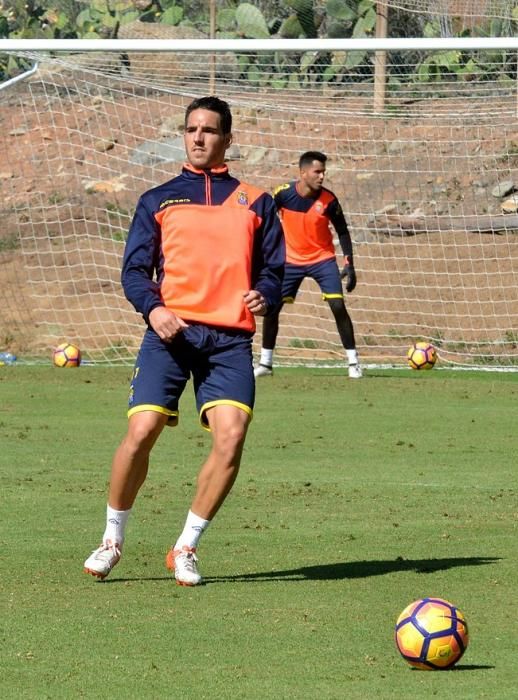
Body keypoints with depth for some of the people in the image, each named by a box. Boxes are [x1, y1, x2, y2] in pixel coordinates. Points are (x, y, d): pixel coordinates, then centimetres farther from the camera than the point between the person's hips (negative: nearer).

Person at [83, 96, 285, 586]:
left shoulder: (255, 203, 17)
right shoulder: (158, 201, 15)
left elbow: (273, 267, 14)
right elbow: (134, 269, 8)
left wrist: (263, 296, -9)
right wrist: (153, 308, -13)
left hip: (229, 338, 1)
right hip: (171, 331, -1)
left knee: (231, 437, -17)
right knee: (141, 430, -15)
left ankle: (186, 549, -2)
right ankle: (112, 540, 6)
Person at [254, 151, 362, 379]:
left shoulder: (328, 200, -16)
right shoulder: (283, 194, -14)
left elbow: (342, 232, -5)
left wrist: (349, 264, -12)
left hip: (322, 259, -2)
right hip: (291, 260, 2)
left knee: (338, 306, -15)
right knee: (271, 307, -1)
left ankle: (353, 362, -6)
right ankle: (265, 362, 14)